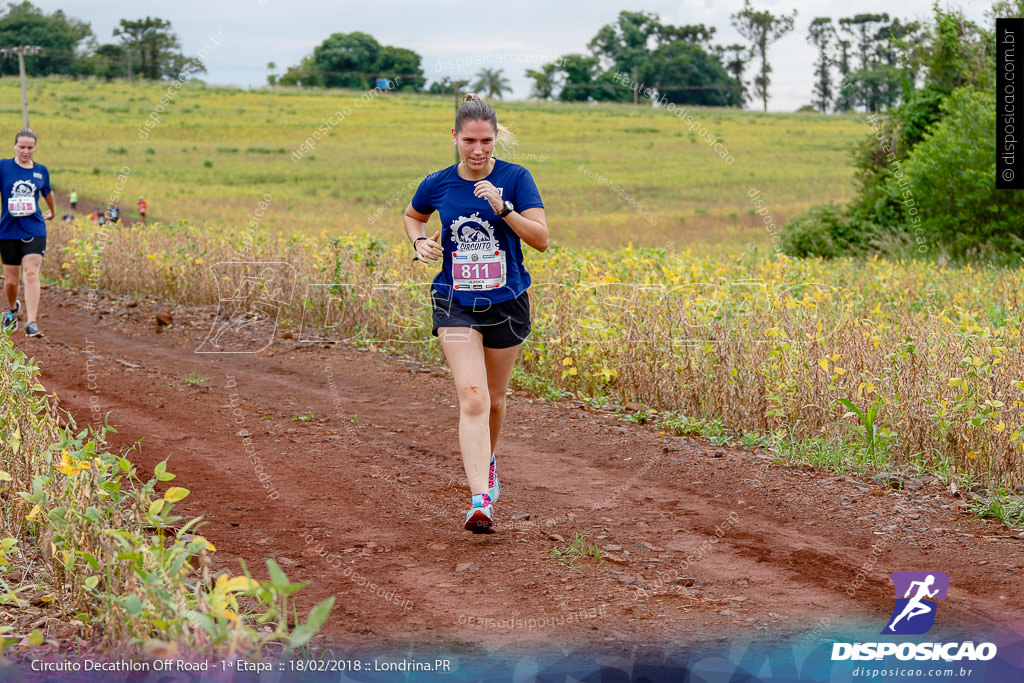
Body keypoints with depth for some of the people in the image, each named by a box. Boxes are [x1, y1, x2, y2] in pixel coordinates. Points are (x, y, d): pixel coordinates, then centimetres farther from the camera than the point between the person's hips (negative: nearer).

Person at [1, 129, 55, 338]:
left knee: (31, 273, -17)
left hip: (34, 231, 0)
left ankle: (31, 322, -19)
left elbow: (47, 192, 27)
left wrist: (53, 212, 42)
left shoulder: (41, 171, 6)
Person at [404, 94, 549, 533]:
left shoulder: (515, 179, -7)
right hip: (456, 304, -1)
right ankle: (481, 500, -24)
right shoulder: (438, 184, -3)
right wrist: (419, 242, -2)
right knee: (472, 398, -17)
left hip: (506, 303, 1)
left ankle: (486, 458, 48)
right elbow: (412, 216, 19)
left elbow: (541, 239, -12)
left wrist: (503, 208, -25)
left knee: (494, 399, 16)